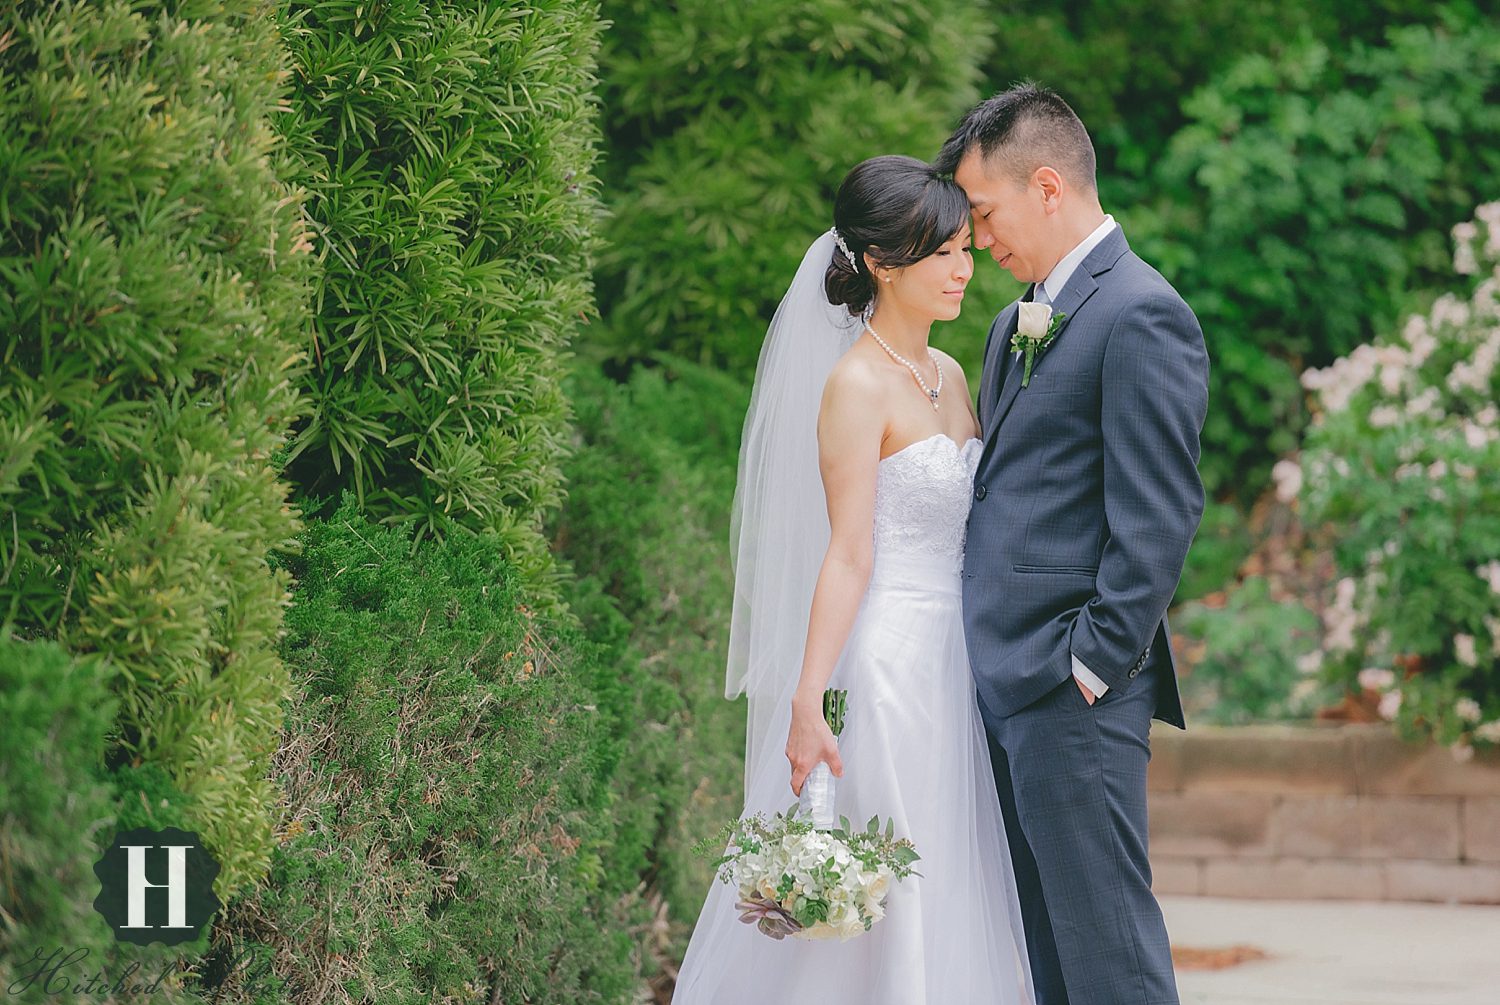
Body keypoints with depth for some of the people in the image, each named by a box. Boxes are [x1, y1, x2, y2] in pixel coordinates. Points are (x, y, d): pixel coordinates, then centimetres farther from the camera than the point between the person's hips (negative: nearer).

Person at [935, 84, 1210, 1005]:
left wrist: (1093, 664, -16)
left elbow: (1159, 516, -16)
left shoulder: (1142, 316, -11)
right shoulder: (1018, 324, 19)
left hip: (1075, 695, -9)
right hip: (1010, 688, 9)